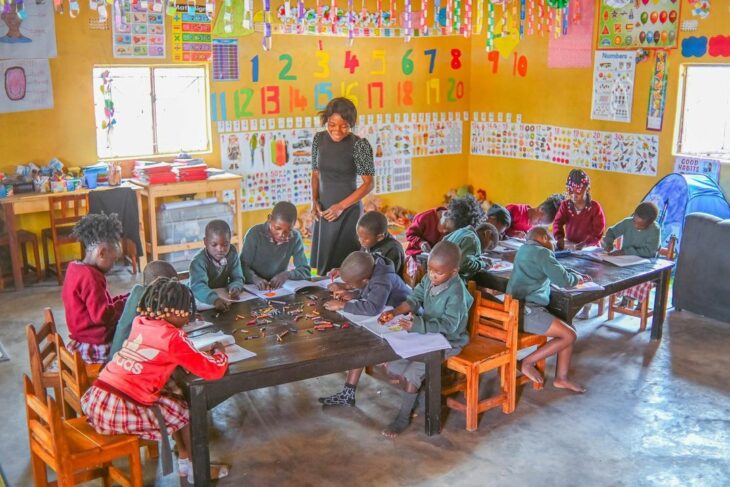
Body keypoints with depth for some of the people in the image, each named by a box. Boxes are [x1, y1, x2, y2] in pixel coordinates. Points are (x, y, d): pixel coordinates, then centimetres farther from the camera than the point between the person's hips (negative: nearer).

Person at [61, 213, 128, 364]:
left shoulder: (76, 270, 9)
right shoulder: (89, 276, -22)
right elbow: (102, 315, -27)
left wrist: (125, 299, 7)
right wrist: (125, 304, -14)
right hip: (96, 348, -10)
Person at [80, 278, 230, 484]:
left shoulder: (140, 322, 9)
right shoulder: (172, 338, -11)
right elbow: (214, 370, -10)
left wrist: (196, 353, 12)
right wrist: (220, 352, 12)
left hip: (95, 400, 7)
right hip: (116, 412, -7)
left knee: (169, 399, 23)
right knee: (186, 410, 13)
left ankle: (183, 460, 33)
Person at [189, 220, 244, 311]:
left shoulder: (232, 254, -6)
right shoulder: (199, 261, -21)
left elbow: (237, 278, -5)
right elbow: (198, 286, -35)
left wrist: (235, 288, -29)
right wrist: (215, 299, -54)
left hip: (223, 296, 5)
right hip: (202, 300, -5)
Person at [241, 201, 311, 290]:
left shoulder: (295, 237, -7)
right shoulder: (255, 233, -13)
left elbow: (306, 271, -6)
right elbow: (243, 265, -12)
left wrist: (287, 275, -24)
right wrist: (255, 279, -31)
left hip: (279, 288, 1)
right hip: (252, 287, -1)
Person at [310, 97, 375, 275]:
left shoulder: (359, 145, -12)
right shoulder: (319, 139, 2)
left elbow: (368, 184, -11)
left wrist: (341, 206, -15)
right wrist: (314, 201, -3)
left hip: (348, 211, -5)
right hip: (324, 210, 5)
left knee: (345, 263, 0)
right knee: (322, 259, 12)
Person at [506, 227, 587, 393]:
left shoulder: (524, 249, 19)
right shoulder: (542, 252, -9)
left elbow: (554, 271, 33)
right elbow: (563, 280, -12)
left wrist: (575, 275, 22)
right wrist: (578, 278, 8)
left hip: (516, 308, 10)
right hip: (526, 310, -10)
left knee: (569, 330, 12)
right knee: (569, 335, -9)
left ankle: (561, 377, 10)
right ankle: (528, 362, -4)